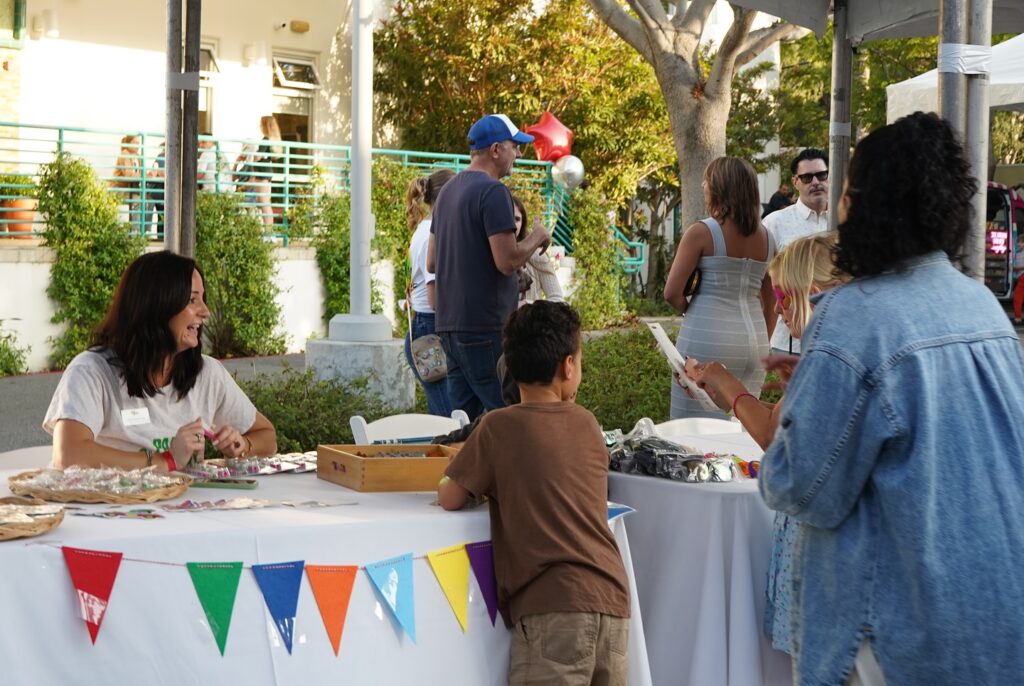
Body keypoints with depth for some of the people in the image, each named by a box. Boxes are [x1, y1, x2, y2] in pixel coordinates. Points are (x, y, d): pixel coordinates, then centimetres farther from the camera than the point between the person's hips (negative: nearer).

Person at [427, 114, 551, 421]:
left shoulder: (448, 190, 16)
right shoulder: (492, 191, -12)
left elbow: (432, 263, 21)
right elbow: (508, 262, -18)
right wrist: (537, 237, -2)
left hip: (449, 323, 9)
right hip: (485, 326, -9)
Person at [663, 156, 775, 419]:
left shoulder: (701, 233, -7)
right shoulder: (766, 238, 9)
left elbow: (672, 293, -9)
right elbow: (771, 302, 16)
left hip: (707, 340, -5)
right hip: (754, 340, 6)